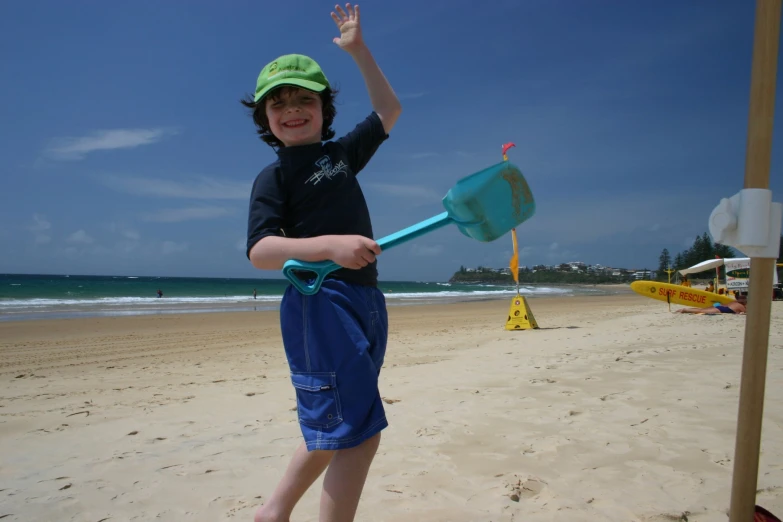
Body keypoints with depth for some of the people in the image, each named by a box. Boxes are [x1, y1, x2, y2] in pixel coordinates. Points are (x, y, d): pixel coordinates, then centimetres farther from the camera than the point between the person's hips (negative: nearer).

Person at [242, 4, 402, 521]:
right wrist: (331, 245, -29)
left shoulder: (342, 153, 16)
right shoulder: (273, 178, -2)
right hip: (320, 304, -7)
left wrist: (359, 50, 24)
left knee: (334, 427, 16)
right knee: (359, 432, -9)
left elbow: (388, 111, 27)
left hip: (365, 300, 7)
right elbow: (260, 251, -14)